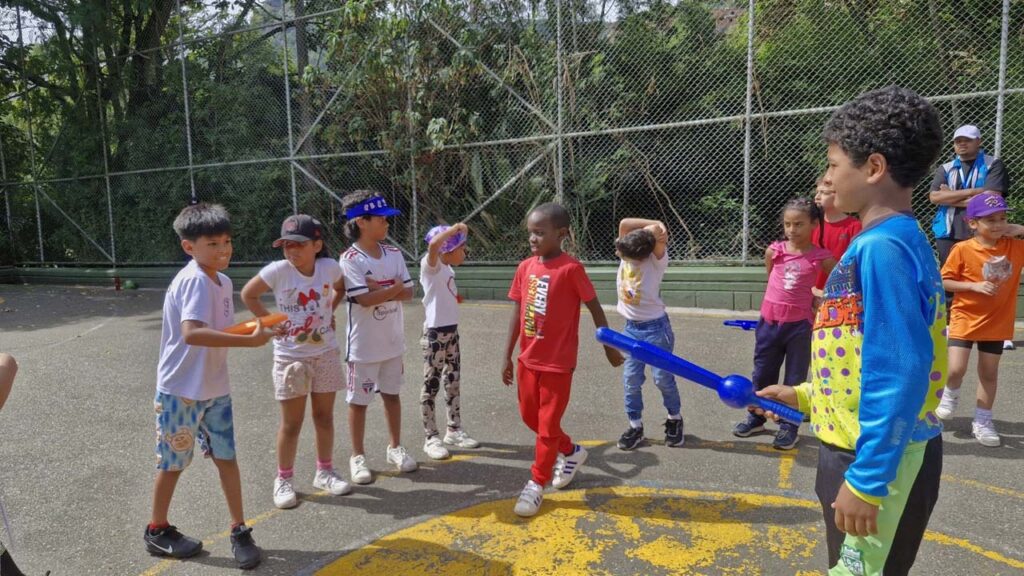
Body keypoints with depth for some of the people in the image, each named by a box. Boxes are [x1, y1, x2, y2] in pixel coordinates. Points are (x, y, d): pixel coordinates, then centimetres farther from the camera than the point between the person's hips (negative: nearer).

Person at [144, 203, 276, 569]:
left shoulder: (223, 281, 4)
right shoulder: (194, 281, -23)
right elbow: (191, 333, -38)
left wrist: (253, 329, -1)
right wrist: (248, 341, -41)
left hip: (215, 388, 7)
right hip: (181, 389, -7)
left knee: (226, 456, 10)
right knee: (173, 462, 11)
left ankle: (239, 532, 21)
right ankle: (157, 531, 33)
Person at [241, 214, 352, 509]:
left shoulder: (330, 267, -10)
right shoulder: (278, 271, -16)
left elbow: (341, 288, 13)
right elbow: (248, 294, -2)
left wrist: (330, 313, 3)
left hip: (326, 353, 3)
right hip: (291, 357, -2)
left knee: (324, 416, 13)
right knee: (292, 423, 6)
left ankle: (325, 472, 31)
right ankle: (284, 479, 24)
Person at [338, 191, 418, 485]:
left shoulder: (394, 253, 1)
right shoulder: (350, 259, -16)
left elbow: (408, 292, -3)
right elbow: (365, 299, -23)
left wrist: (379, 289, -18)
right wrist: (393, 288, -12)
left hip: (393, 341, 5)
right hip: (364, 345, -5)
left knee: (392, 394, 17)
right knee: (359, 400, 8)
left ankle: (395, 447, 34)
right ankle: (358, 456, 24)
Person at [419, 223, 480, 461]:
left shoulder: (447, 269, 12)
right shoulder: (431, 266, -14)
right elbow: (433, 245, -36)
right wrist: (455, 228, -28)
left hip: (452, 331, 9)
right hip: (436, 333, -9)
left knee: (453, 382, 16)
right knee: (431, 384, 0)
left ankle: (454, 430, 28)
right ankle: (431, 438, 9)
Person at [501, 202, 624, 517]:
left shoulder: (571, 268, -16)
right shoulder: (525, 267, 1)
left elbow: (595, 308, -7)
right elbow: (517, 314, 7)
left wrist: (609, 347, 0)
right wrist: (508, 357, 9)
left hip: (558, 362, -7)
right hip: (528, 359, 7)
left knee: (548, 425, 6)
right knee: (530, 417, 20)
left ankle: (536, 484, 23)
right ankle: (571, 452, 42)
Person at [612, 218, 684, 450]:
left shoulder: (656, 260, -18)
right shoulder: (626, 253, -5)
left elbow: (657, 232, -35)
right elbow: (624, 224, -19)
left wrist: (657, 228, -15)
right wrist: (654, 224, -19)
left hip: (655, 327, -5)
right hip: (631, 328, 5)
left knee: (662, 377, 6)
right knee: (630, 379, 7)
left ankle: (674, 419, 29)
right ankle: (635, 425, 19)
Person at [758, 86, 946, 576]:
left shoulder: (881, 247, -21)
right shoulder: (890, 241, 9)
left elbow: (903, 372, -26)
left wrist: (866, 480, -24)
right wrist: (808, 397, 19)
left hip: (878, 458, -9)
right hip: (869, 449, 9)